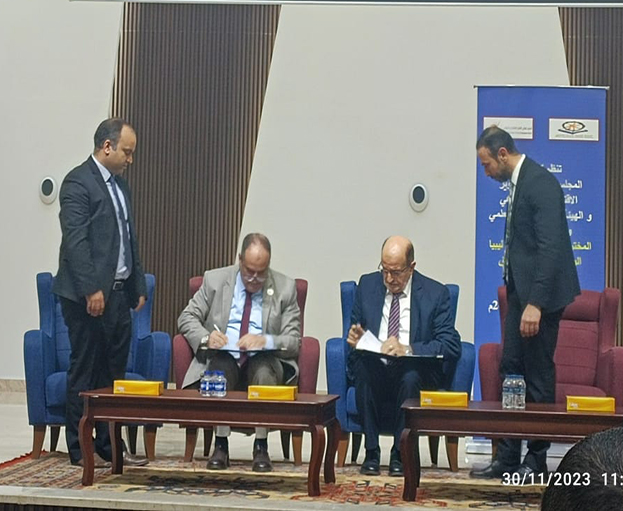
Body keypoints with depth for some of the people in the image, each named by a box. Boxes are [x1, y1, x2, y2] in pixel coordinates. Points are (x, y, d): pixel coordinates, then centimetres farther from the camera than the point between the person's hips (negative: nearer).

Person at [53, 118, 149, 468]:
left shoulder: (120, 184, 17)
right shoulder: (78, 182, -9)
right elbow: (75, 240, -17)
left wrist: (139, 286, 16)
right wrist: (91, 290, -22)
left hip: (119, 292, 8)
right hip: (88, 295, -8)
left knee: (113, 372, 10)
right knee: (85, 372, 0)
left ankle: (109, 446, 17)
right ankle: (80, 449, 9)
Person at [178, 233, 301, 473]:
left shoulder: (285, 288, 3)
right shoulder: (214, 280, 5)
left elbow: (293, 340, 0)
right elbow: (187, 318, 6)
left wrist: (265, 341, -22)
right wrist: (206, 337, -17)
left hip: (263, 361, 0)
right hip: (224, 359, 0)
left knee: (264, 369, -36)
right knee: (220, 367, -35)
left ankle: (261, 446, -23)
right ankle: (220, 444, -22)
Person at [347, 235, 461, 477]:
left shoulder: (435, 293, 1)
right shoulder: (367, 285, 11)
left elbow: (452, 346, -8)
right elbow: (355, 329, 17)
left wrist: (407, 349, -23)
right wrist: (355, 338, -10)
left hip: (413, 371, -2)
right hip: (373, 369, 2)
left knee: (410, 375, -36)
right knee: (362, 366, -33)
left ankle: (400, 454, -20)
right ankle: (371, 452, -22)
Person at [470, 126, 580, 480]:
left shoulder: (540, 182, -16)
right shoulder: (519, 182, 13)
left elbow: (550, 247, -22)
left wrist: (535, 303, -25)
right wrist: (522, 299, 15)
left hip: (541, 294, -9)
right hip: (522, 291, 9)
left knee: (538, 375, 0)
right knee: (511, 371, 10)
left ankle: (537, 459, 11)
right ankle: (508, 456, 16)